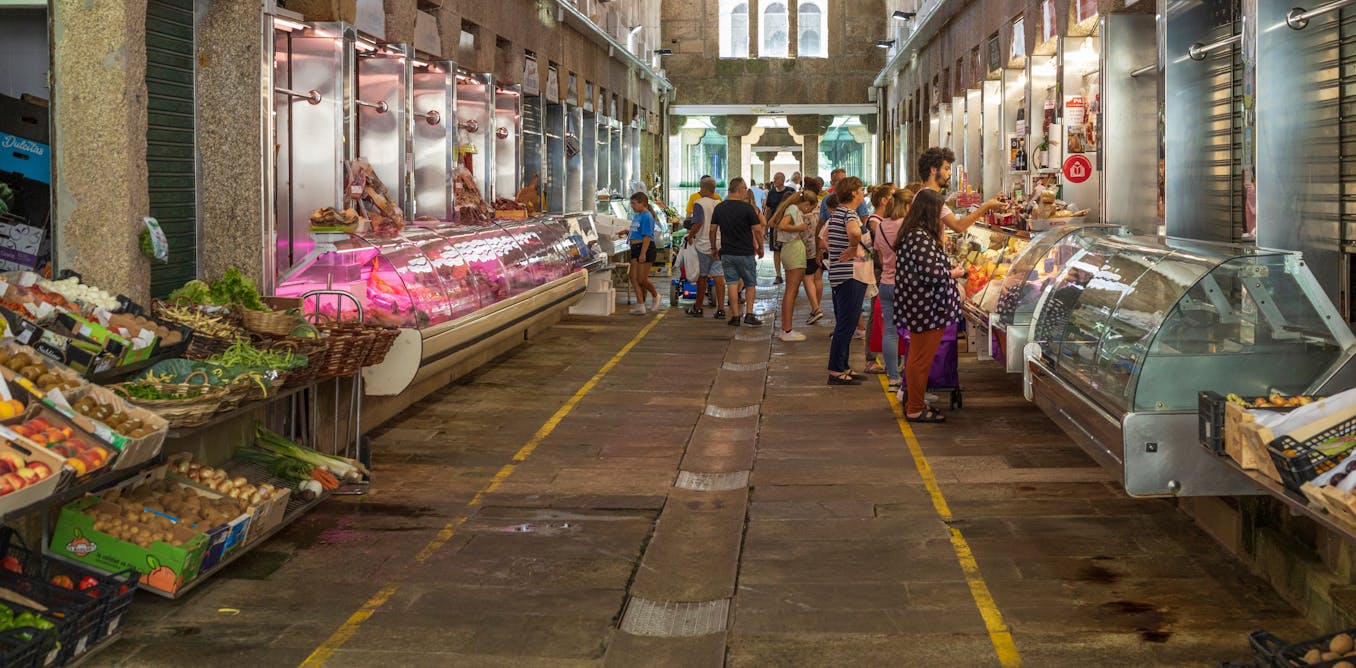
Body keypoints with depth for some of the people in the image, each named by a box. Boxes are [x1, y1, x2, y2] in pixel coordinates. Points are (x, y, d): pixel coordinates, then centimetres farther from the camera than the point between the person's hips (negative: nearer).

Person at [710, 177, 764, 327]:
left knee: (732, 283, 7)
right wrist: (760, 247, 3)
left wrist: (713, 248, 17)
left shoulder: (719, 208, 2)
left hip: (727, 252, 3)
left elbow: (712, 230, 5)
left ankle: (735, 316, 3)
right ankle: (749, 315, 1)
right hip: (746, 252, -3)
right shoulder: (747, 208, -11)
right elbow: (757, 230, -10)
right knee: (750, 283, 9)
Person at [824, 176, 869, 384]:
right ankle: (836, 371, -2)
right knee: (846, 324, -5)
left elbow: (824, 240, 25)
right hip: (851, 275, -10)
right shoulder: (849, 213, -16)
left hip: (838, 276, 10)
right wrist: (853, 248, -21)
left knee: (843, 323, 16)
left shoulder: (836, 213, 14)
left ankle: (842, 367, 23)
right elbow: (855, 232, -38)